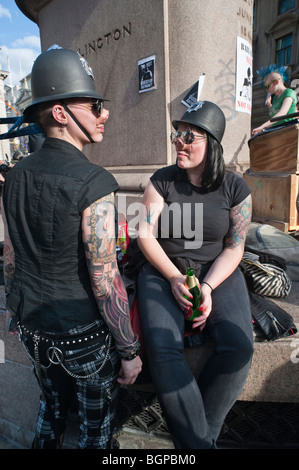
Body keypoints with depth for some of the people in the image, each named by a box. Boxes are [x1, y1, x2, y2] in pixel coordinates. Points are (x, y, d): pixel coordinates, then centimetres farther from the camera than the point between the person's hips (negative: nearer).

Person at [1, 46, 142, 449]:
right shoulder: (95, 182, -24)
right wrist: (130, 351, -12)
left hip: (32, 326, 7)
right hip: (83, 333, -6)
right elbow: (105, 282, -24)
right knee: (96, 423, 21)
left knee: (52, 404, 32)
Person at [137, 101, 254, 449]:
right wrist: (175, 280, -16)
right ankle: (198, 442, -8)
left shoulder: (235, 188, 0)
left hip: (218, 273, 1)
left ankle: (201, 431, 0)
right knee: (162, 348, -25)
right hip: (163, 270, 0)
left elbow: (234, 248, 0)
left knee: (238, 347, -23)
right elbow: (145, 235, -4)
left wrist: (207, 287, -15)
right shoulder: (162, 181, 1)